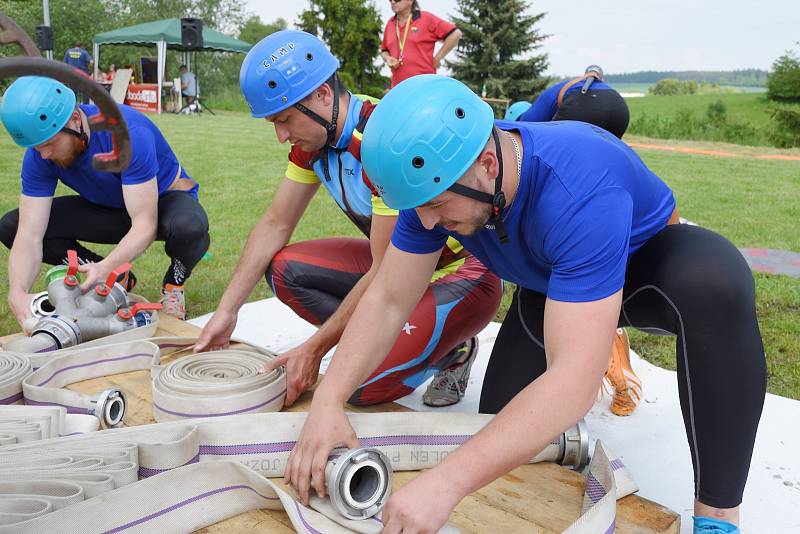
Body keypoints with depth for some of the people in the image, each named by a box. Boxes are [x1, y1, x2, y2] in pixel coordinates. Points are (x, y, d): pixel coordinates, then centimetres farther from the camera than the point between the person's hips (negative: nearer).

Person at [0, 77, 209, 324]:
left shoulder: (128, 133, -34)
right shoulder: (39, 157, -19)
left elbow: (145, 225, -37)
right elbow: (30, 236, -23)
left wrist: (105, 267, -52)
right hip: (110, 209, 5)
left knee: (190, 228, -42)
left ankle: (173, 284, -5)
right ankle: (119, 279, 3)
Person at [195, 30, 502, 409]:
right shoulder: (314, 138, -4)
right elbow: (274, 225, 5)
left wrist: (314, 350, -19)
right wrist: (226, 312, 1)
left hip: (465, 275, -8)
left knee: (361, 384, -24)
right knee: (284, 270, -6)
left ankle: (450, 350, 5)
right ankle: (396, 343, 2)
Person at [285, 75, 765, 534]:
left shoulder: (580, 191, -43)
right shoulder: (435, 175, -24)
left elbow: (575, 380, -47)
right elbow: (388, 301, -18)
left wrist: (446, 483, -51)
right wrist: (328, 401, -31)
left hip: (649, 260, -4)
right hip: (552, 284, 5)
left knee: (717, 281, -40)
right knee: (502, 438, 0)